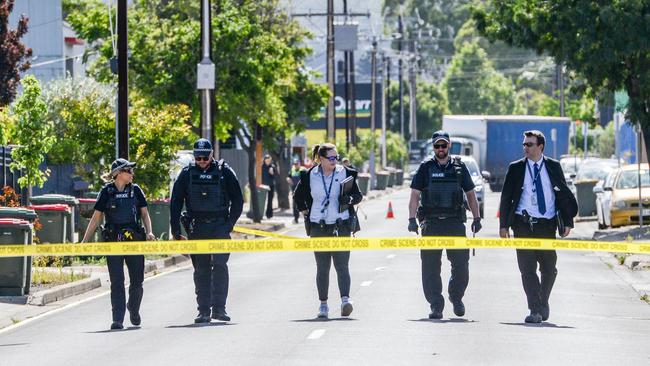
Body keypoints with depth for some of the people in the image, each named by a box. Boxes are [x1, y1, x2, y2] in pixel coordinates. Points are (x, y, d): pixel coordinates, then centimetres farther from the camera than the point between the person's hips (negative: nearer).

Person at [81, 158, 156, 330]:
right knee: (116, 282, -5)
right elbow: (96, 218, 6)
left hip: (135, 240, 2)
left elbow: (144, 213, 8)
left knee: (137, 280, 5)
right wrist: (84, 241, 2)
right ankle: (118, 319, -3)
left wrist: (149, 232, -10)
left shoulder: (135, 190, 9)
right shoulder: (107, 192, 3)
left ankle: (133, 309, 31)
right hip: (113, 242, -2)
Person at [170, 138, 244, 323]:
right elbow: (176, 202, 7)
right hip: (197, 227, 2)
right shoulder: (187, 174, 4)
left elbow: (237, 200, 7)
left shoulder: (224, 172, 1)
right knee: (201, 270, 5)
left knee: (220, 265, -13)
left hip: (220, 226, -2)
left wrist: (230, 223, -1)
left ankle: (219, 308, -11)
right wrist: (175, 230, 3)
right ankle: (204, 310, 9)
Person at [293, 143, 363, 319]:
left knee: (342, 265, -12)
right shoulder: (310, 176, 4)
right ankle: (323, 304, 11)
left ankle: (345, 299, -22)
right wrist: (304, 211, 8)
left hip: (341, 226, -1)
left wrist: (349, 199, -14)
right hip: (318, 228, 1)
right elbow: (298, 195, 19)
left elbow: (359, 195, 6)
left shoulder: (345, 174, 2)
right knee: (322, 267, 6)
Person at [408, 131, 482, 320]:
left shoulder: (459, 167, 9)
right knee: (430, 267, -2)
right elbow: (415, 195, 4)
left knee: (461, 263, -3)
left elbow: (470, 194, 15)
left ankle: (456, 297, 20)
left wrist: (477, 218, 10)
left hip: (455, 221, 1)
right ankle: (435, 305, 5)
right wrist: (412, 219, -7)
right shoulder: (426, 168, 6)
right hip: (431, 223, 0)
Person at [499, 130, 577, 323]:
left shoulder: (553, 167, 5)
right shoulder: (516, 168, 5)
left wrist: (567, 222, 2)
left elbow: (564, 195, 8)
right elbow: (506, 197, 7)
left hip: (547, 225, 1)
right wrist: (503, 224, 1)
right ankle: (535, 310, -5)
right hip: (523, 225, -1)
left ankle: (543, 302, 29)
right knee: (527, 269, -6)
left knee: (549, 268, 6)